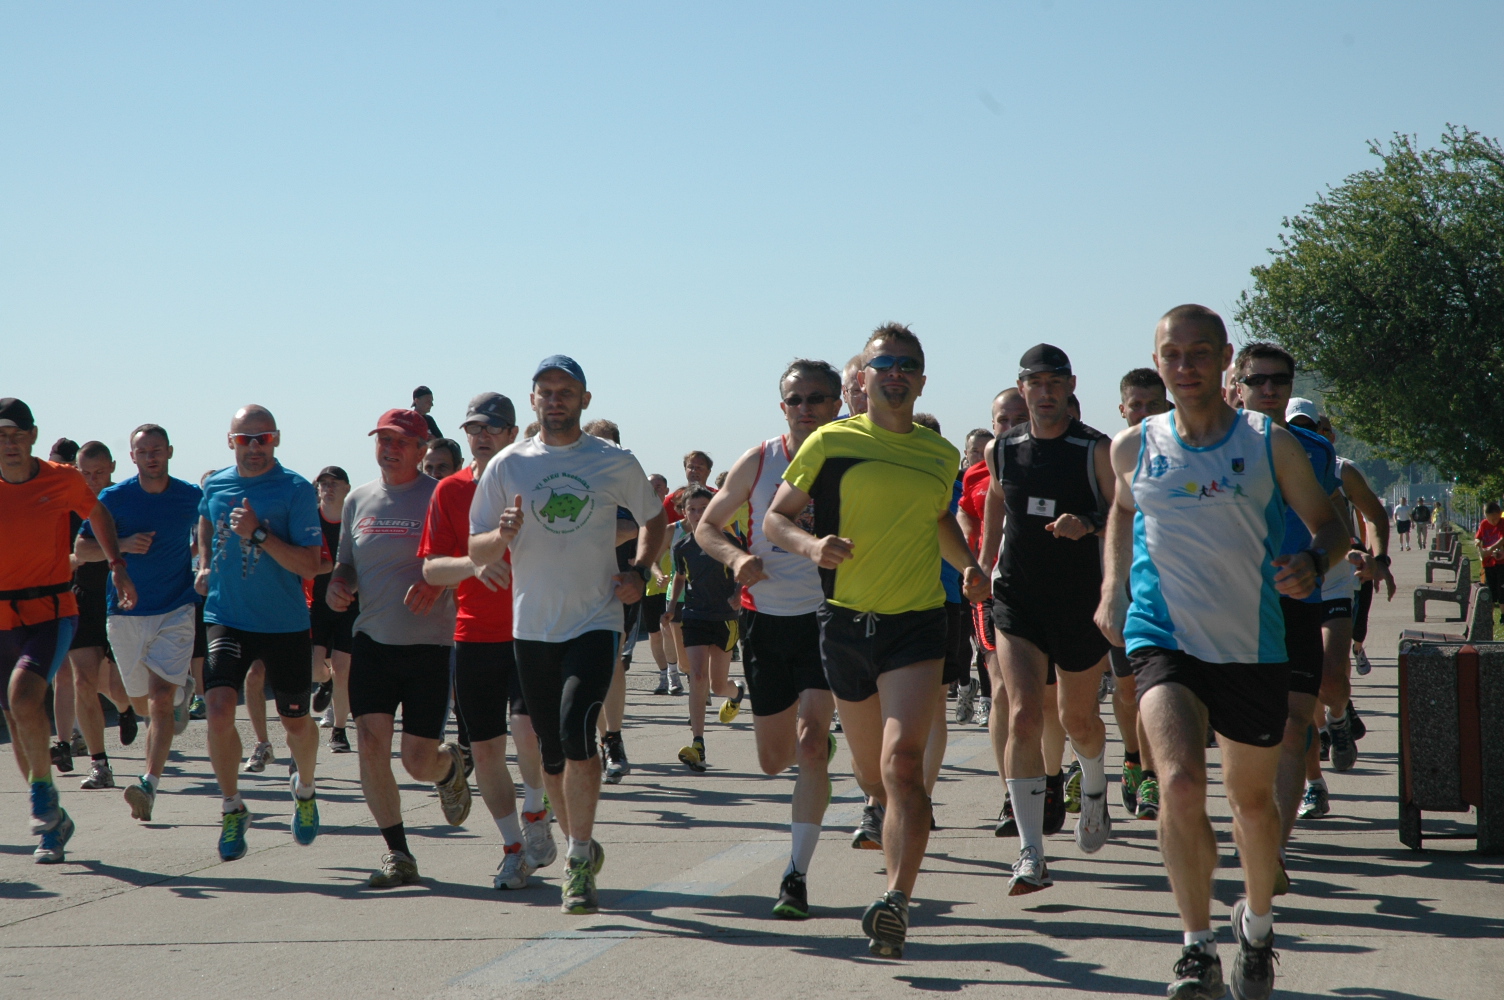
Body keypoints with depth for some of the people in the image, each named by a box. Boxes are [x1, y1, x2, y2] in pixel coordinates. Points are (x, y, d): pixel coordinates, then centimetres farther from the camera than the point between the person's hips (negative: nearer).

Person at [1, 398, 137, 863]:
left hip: (51, 613, -3)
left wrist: (118, 567, 11)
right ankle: (53, 822, 25)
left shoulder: (64, 480, -2)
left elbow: (98, 514, 18)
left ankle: (43, 790, -9)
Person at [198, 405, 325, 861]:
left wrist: (259, 534, -25)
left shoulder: (296, 490, -11)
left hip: (285, 623, -2)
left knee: (295, 721, 10)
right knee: (219, 710, -16)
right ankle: (232, 808, 3)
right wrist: (204, 564, 16)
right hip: (226, 617, 2)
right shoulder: (215, 485, 3)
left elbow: (309, 566, -17)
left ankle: (304, 789, 42)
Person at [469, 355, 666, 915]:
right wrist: (503, 536, -17)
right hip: (532, 628, 3)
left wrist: (639, 570, 2)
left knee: (576, 736, -19)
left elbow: (654, 518, 19)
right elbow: (476, 552, 6)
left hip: (595, 622, -2)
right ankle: (581, 847, 29)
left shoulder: (615, 463, 3)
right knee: (552, 752, 9)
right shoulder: (507, 467, 4)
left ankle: (579, 864, -11)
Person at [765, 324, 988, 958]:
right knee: (872, 774, 15)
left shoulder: (942, 455, 9)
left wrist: (968, 564, 11)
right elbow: (775, 518, 3)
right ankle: (899, 828, 50)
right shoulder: (831, 442, -1)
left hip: (916, 624, 0)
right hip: (845, 621, 0)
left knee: (902, 764, -20)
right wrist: (809, 544, -18)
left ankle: (897, 900, -26)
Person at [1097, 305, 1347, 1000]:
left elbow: (1329, 525, 4)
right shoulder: (1134, 447, 2)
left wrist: (1312, 563, -18)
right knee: (1180, 782, -23)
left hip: (1252, 647, 1)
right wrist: (1112, 589, 13)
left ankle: (1257, 924, 42)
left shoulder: (1270, 443, -3)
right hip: (1163, 639, 0)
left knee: (1253, 798, 14)